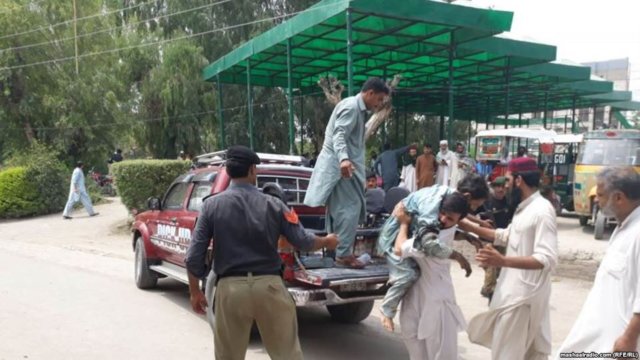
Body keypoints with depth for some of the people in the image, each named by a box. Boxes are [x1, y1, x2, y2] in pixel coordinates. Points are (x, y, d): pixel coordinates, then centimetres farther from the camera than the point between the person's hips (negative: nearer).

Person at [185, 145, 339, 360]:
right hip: (269, 285, 0)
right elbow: (303, 242, 3)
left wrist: (195, 292, 11)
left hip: (230, 287, 0)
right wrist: (327, 242, 24)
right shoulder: (273, 204, -1)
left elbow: (194, 256, -2)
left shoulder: (212, 205, -1)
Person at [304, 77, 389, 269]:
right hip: (340, 164, -11)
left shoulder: (358, 109, 19)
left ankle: (334, 250, 19)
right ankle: (343, 254, -10)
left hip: (338, 164, 11)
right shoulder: (351, 107, -14)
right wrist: (343, 159, -44)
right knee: (351, 206, -12)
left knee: (339, 208, 12)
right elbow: (339, 134, -28)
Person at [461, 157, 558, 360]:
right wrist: (471, 228, 13)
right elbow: (507, 235, 22)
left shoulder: (542, 211, -22)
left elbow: (548, 259, -28)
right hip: (516, 289, 9)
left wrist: (503, 261, -40)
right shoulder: (524, 208, 9)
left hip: (524, 293, -9)